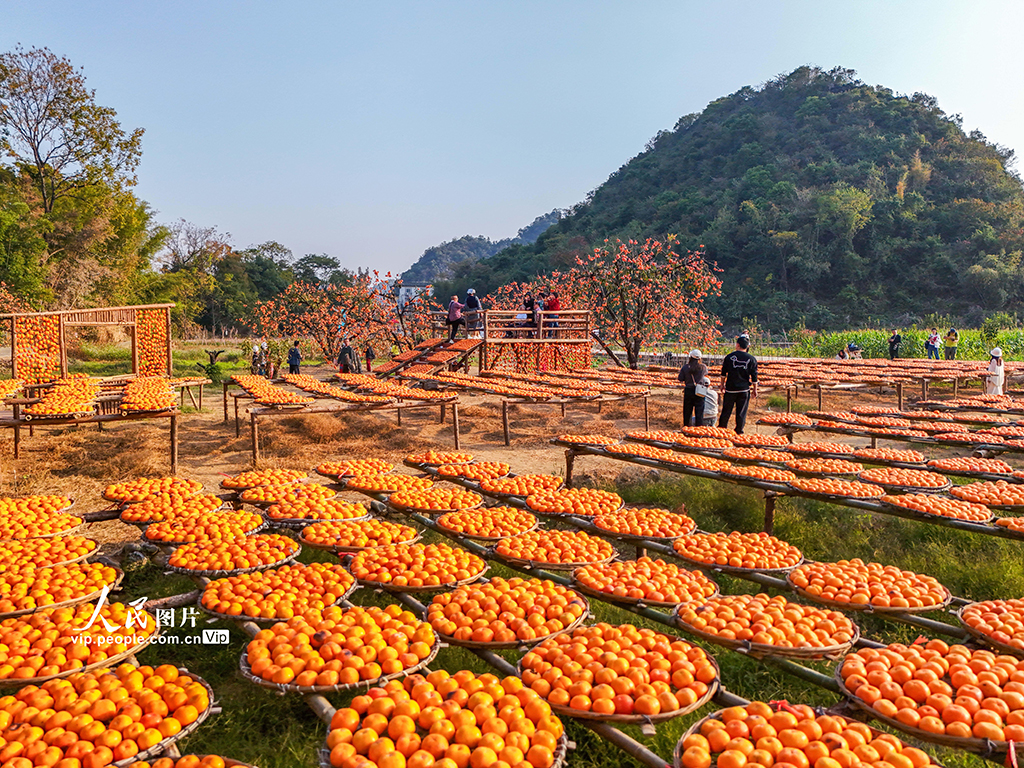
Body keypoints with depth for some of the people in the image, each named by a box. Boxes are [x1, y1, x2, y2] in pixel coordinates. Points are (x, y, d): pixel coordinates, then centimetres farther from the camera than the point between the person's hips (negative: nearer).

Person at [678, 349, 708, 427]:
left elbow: (680, 379, -2)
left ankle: (687, 427, 19)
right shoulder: (703, 367, -5)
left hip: (688, 391, 0)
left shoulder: (685, 367, -8)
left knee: (687, 411, 12)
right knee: (699, 411, 4)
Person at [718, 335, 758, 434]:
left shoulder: (729, 356, -1)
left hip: (730, 388, 0)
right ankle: (739, 431, 8)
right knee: (741, 411, 5)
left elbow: (723, 373, 5)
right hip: (744, 389, 0)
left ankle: (721, 428, 14)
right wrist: (755, 389, 10)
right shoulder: (751, 359, -1)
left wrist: (723, 385, 15)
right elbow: (754, 376, 2)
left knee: (726, 410, 8)